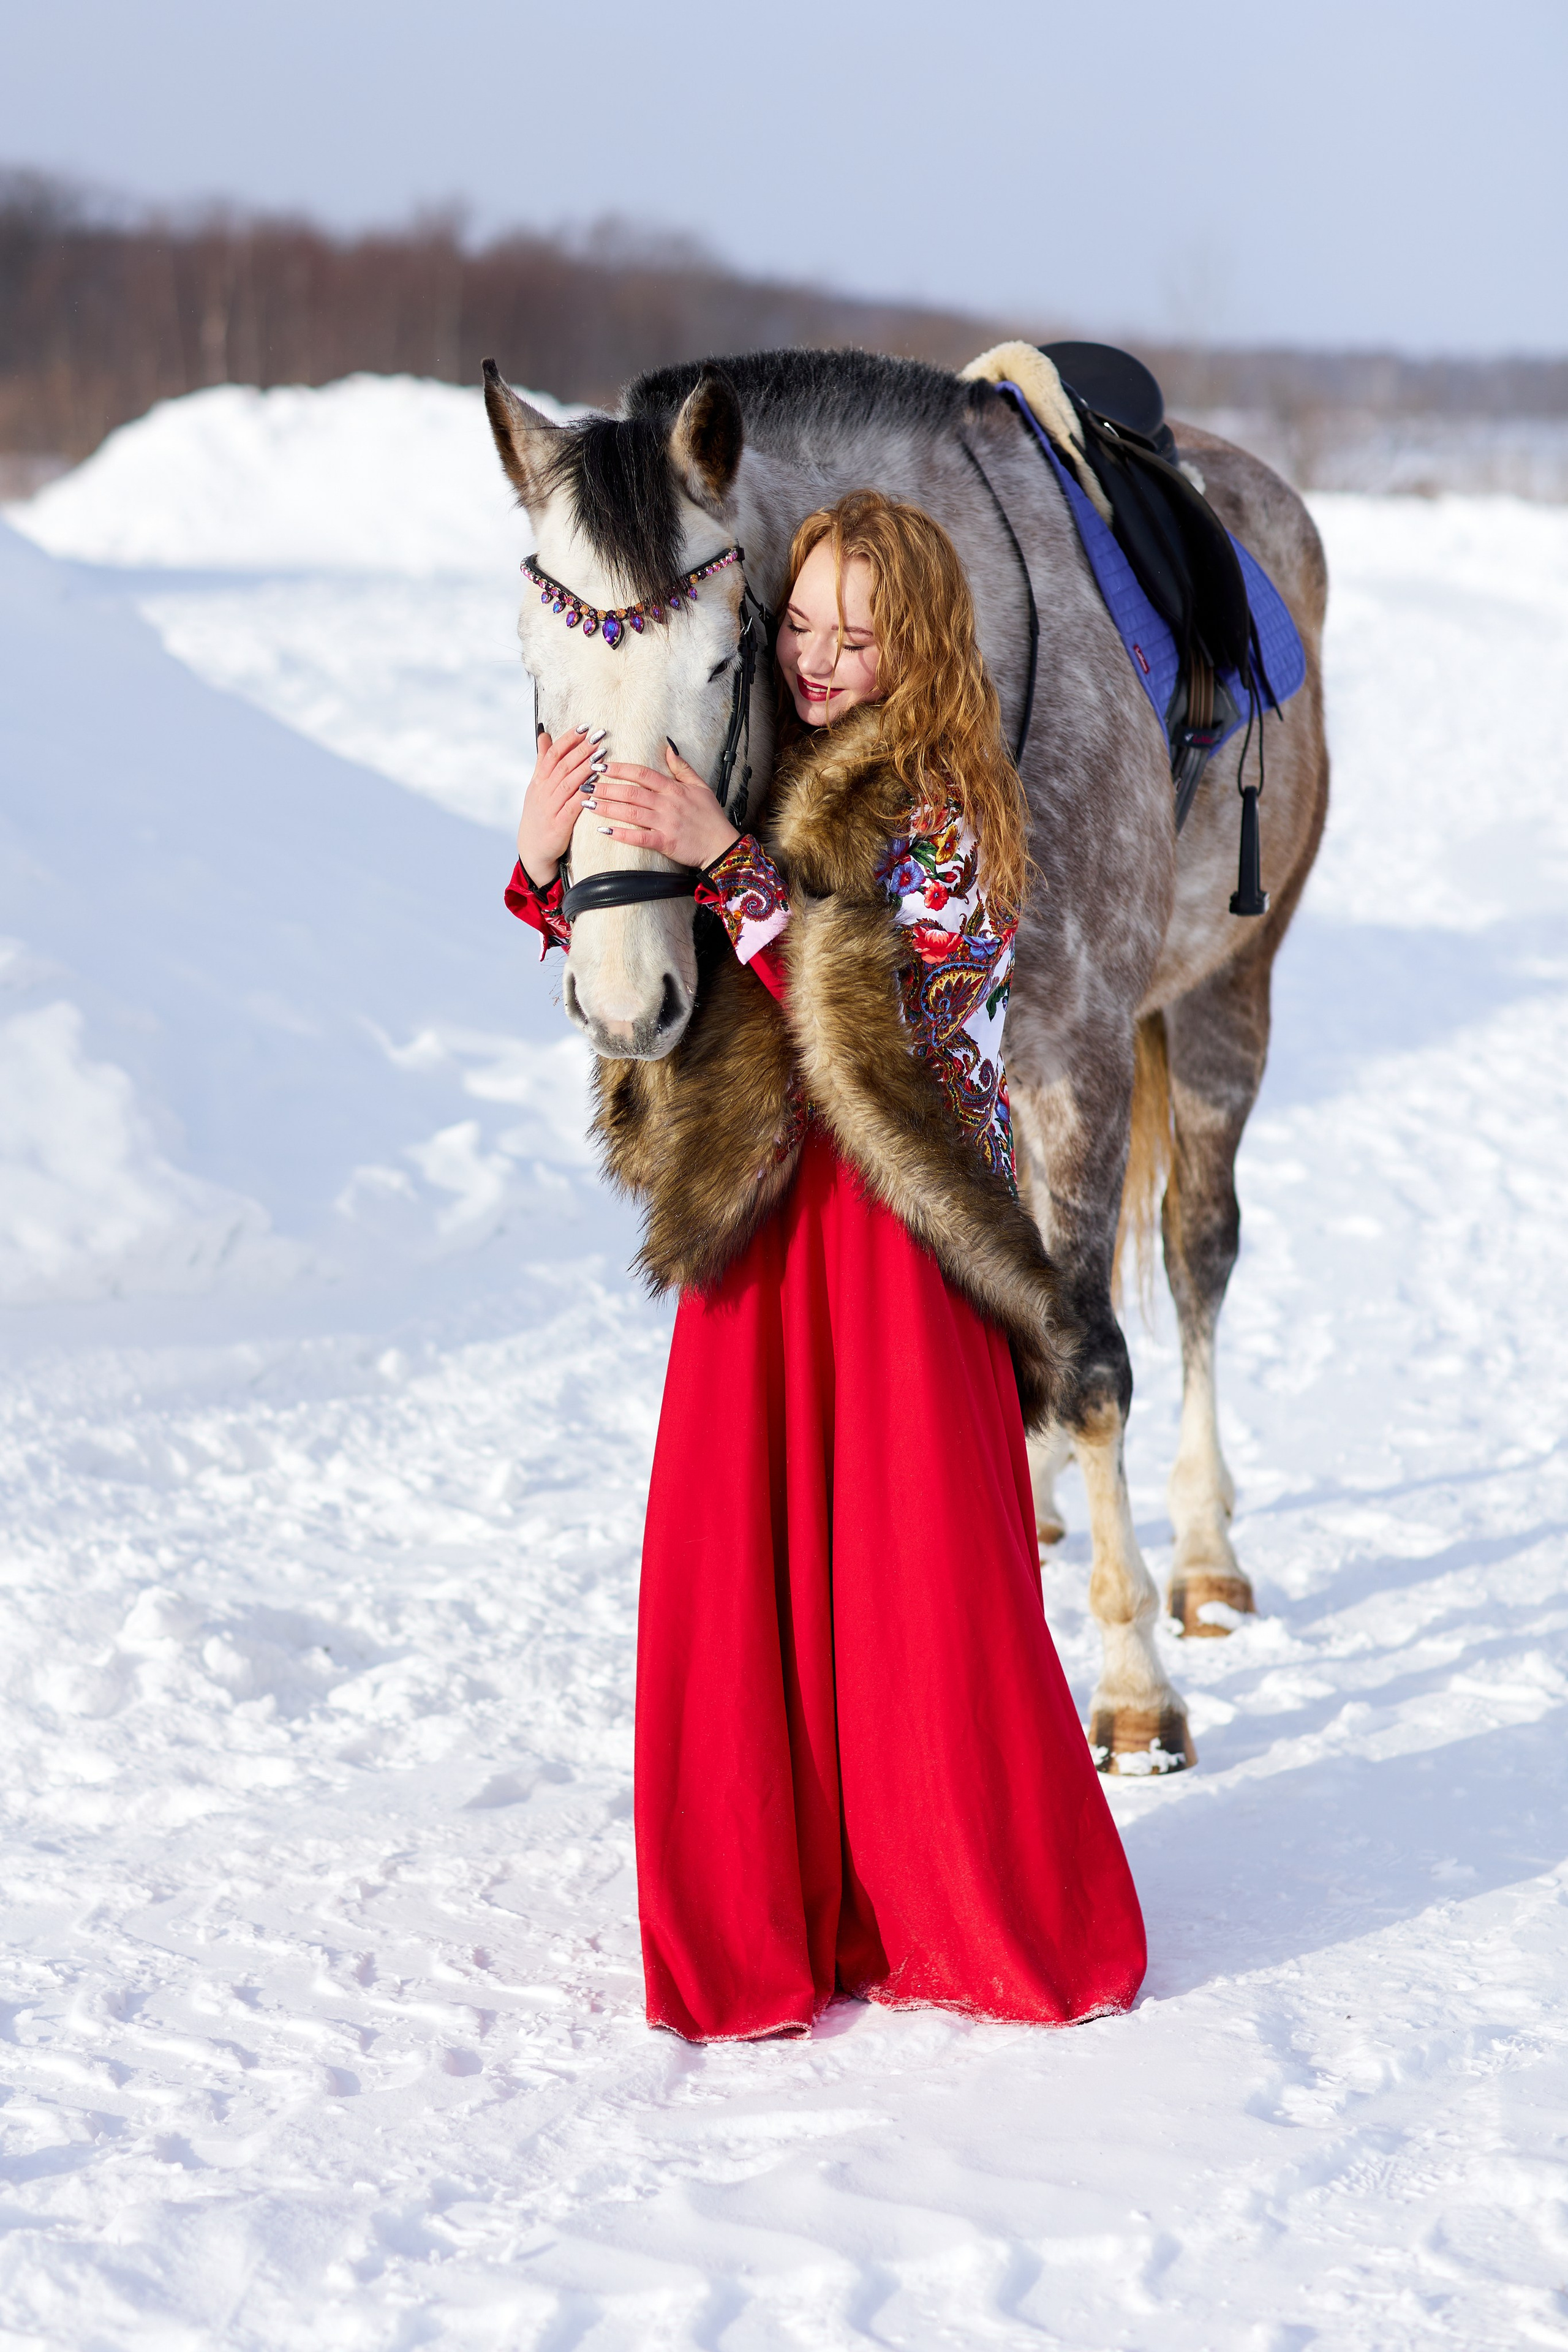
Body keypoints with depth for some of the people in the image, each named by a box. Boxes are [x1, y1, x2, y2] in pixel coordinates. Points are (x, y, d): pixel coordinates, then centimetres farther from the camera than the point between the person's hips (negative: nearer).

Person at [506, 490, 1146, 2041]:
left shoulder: (942, 808, -8)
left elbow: (864, 1006, -19)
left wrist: (719, 862, -25)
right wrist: (547, 865, -5)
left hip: (898, 1221, -6)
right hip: (758, 1228, 6)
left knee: (918, 1562, -1)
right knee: (737, 1560, 5)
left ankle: (982, 1914, 13)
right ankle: (769, 1913, 17)